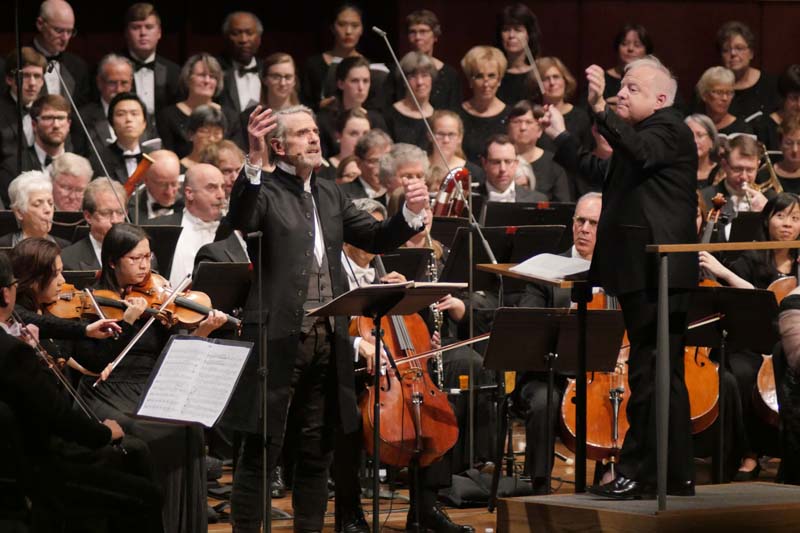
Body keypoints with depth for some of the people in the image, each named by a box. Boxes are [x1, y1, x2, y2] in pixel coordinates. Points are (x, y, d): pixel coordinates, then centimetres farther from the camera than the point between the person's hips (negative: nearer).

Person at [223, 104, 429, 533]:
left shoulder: (330, 195, 16)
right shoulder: (265, 193, -5)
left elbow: (376, 239, 17)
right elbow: (239, 220, -26)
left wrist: (411, 213, -1)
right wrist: (254, 161, -38)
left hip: (327, 341, 7)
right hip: (279, 339, -7)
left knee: (317, 450, 13)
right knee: (261, 449, -1)